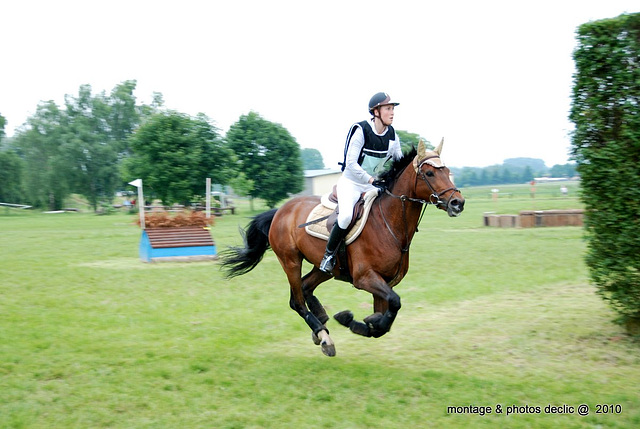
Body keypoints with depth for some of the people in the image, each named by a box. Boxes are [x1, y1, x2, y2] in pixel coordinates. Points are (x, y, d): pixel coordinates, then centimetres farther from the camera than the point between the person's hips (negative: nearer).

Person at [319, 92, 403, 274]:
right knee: (346, 215, -30)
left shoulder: (392, 136, -1)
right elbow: (351, 163, -21)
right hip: (351, 182, -6)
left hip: (374, 184, 6)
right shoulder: (361, 131, -18)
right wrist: (372, 180, -27)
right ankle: (329, 253, -8)